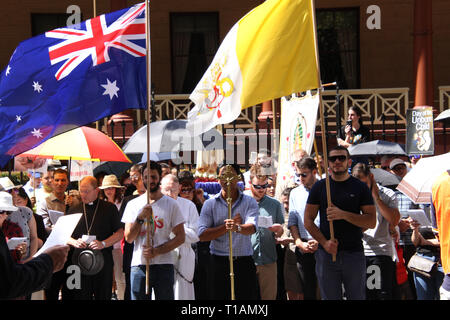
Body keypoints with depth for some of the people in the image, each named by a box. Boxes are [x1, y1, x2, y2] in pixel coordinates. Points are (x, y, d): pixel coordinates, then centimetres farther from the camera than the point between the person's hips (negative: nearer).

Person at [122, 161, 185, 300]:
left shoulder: (171, 204, 4)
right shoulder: (133, 205, 9)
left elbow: (180, 237, 0)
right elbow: (128, 238, 3)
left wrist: (157, 251, -12)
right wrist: (140, 218, -12)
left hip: (164, 265, -1)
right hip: (139, 265, 1)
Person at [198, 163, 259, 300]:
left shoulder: (250, 202, 4)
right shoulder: (210, 204, 5)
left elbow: (251, 228, -14)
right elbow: (202, 235, -4)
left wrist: (238, 227, -35)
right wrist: (226, 227, -12)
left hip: (244, 262, 0)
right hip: (219, 262, 0)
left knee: (249, 297, -2)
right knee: (219, 297, 1)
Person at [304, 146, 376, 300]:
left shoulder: (360, 187, 4)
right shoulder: (319, 187, 6)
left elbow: (371, 222, -2)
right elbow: (308, 221, 5)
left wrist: (343, 214, -16)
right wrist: (324, 242, -10)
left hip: (354, 254, 0)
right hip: (326, 253, 1)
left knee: (357, 296, 5)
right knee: (330, 297, 5)